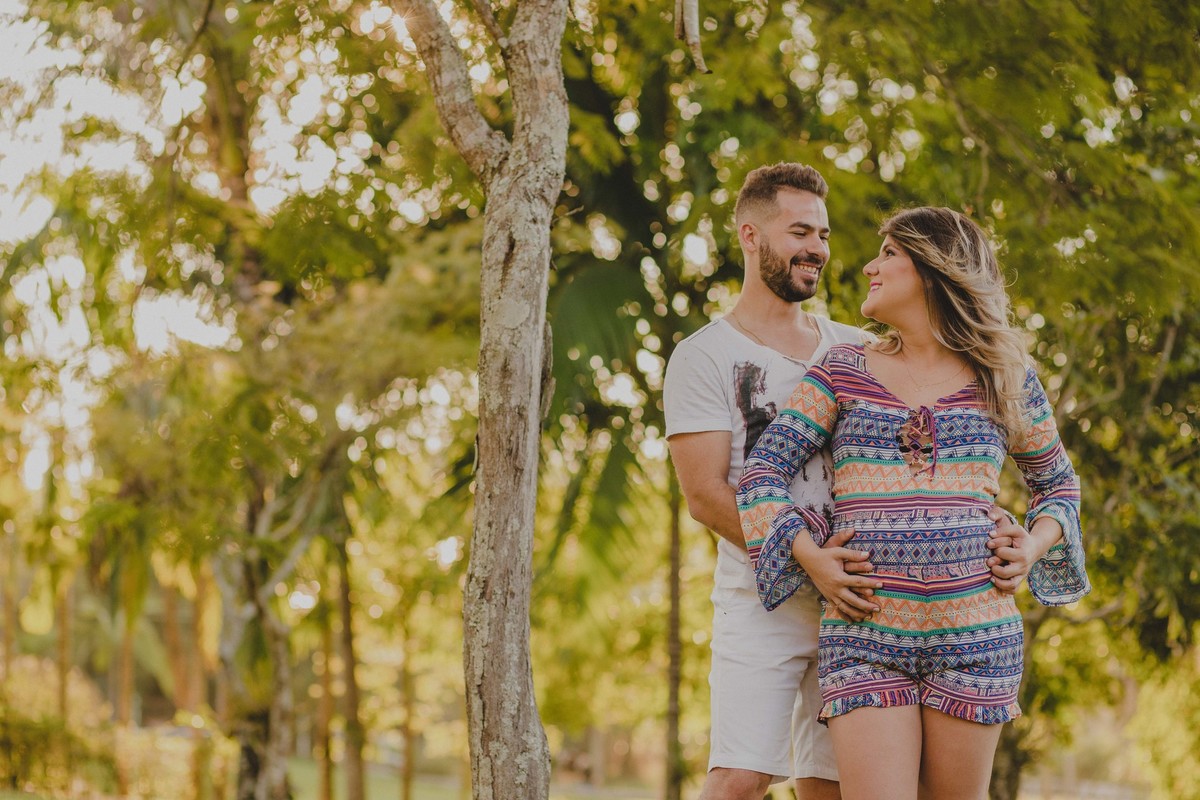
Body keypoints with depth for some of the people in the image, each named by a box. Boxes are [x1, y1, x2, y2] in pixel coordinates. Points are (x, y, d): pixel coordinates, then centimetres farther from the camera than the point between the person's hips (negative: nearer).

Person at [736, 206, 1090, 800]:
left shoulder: (1005, 380, 11)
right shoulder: (844, 372, 10)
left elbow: (1058, 482, 23)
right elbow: (762, 471, 5)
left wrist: (1033, 549, 3)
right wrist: (811, 560, -9)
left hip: (974, 634, 1)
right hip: (864, 630, -1)